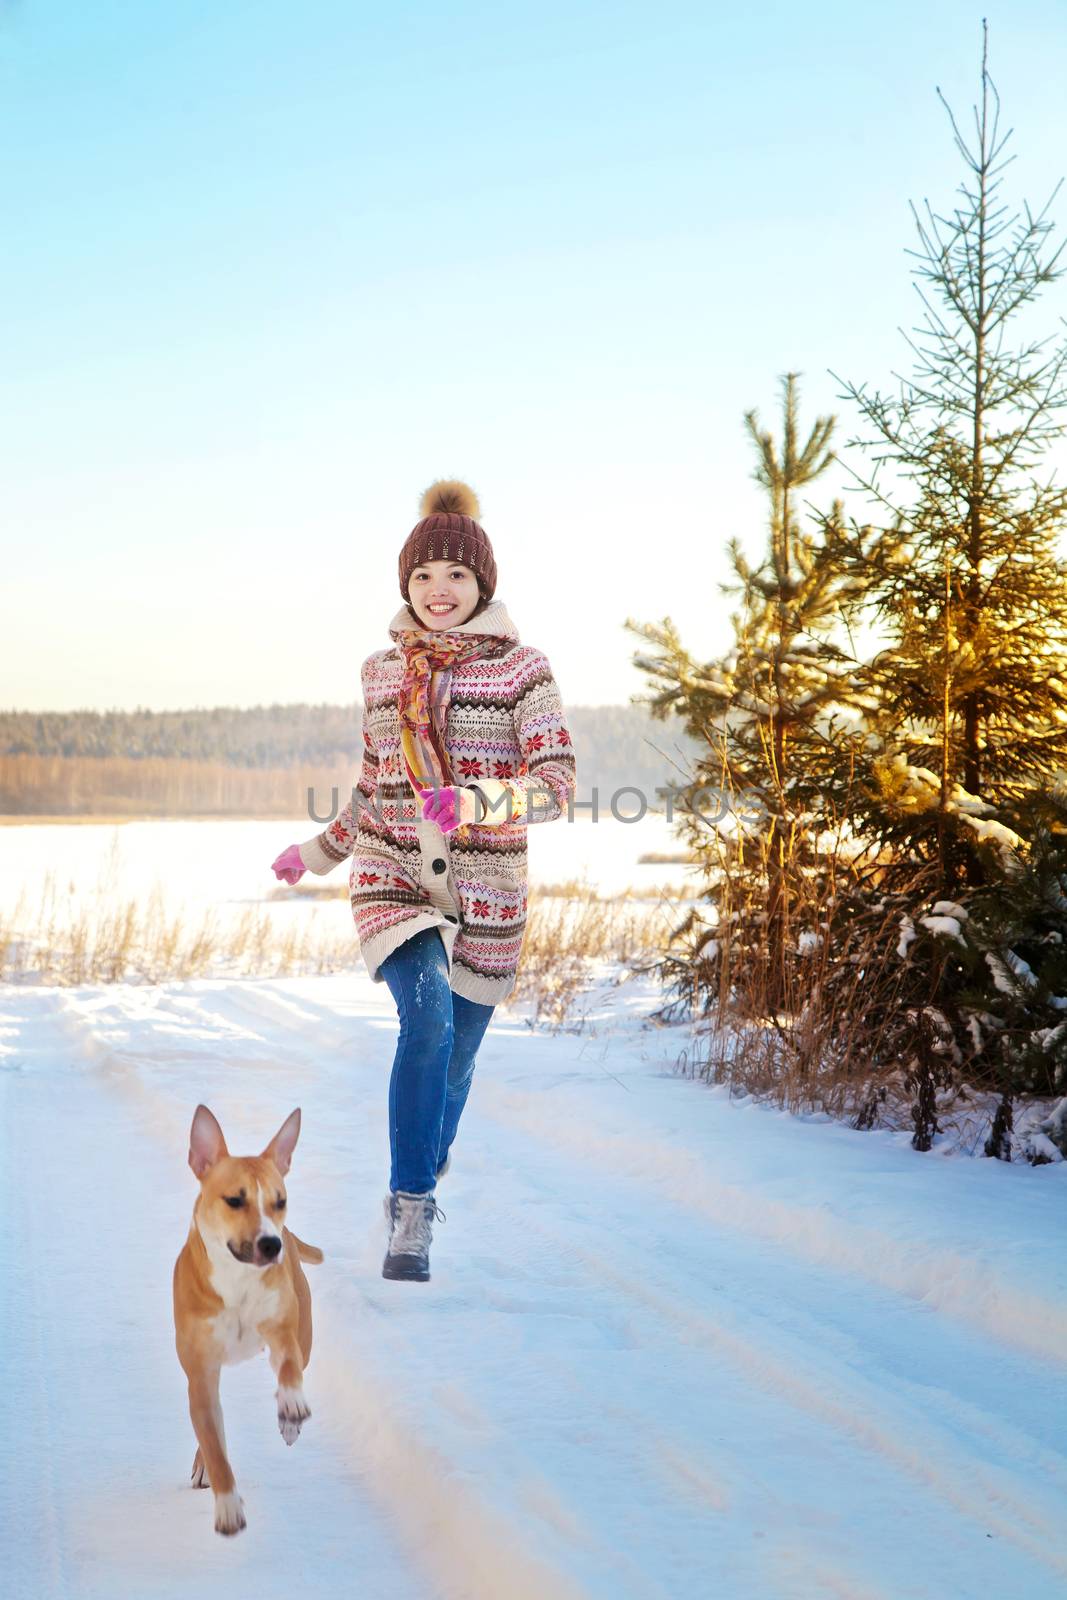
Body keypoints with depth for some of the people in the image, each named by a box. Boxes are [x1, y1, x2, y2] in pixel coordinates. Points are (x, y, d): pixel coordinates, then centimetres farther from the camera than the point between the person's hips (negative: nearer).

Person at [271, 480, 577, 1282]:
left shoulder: (522, 667, -3)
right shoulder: (383, 669, 7)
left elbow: (557, 783, -13)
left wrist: (474, 800, -30)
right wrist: (317, 853, 28)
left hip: (485, 897, -1)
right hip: (393, 883, 1)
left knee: (452, 1067, 11)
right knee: (428, 1017, -26)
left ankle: (414, 1193, 38)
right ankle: (413, 1212, -21)